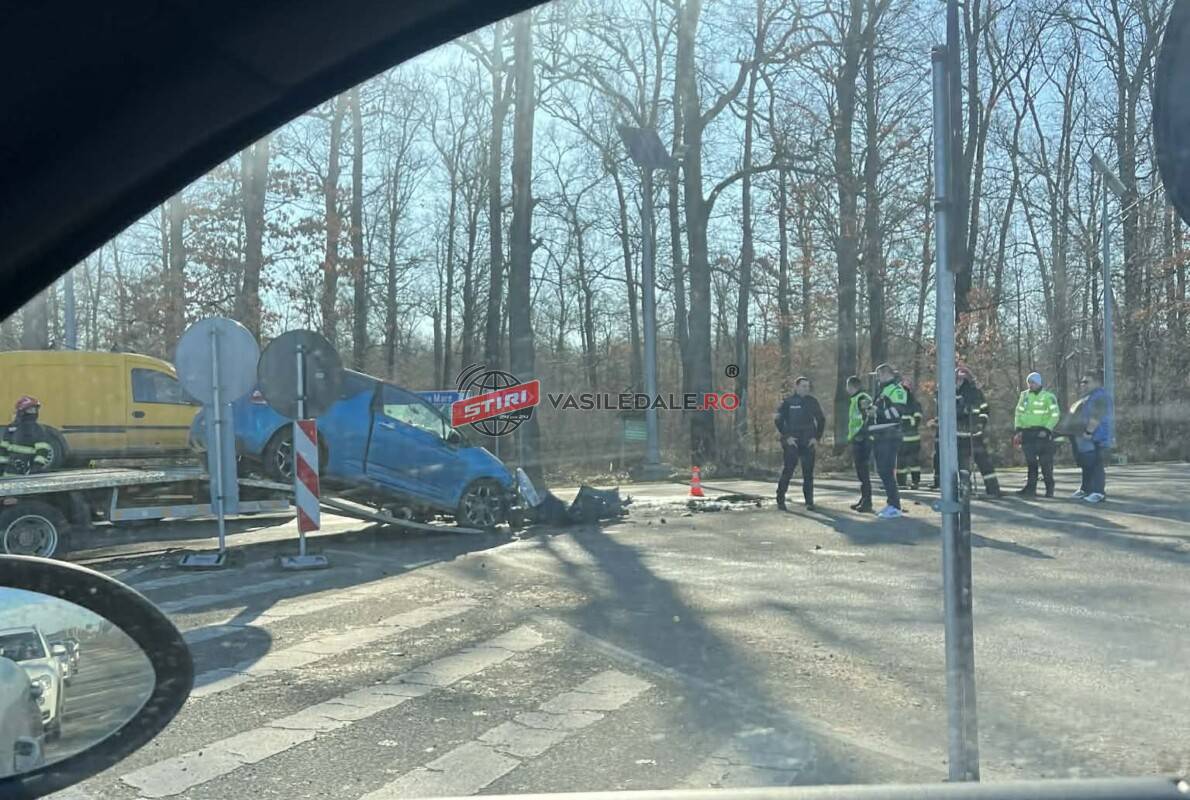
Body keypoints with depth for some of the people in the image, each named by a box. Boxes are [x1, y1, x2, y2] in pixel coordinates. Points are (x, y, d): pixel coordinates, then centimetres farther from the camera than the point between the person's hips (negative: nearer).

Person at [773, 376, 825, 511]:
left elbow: (821, 420, 15)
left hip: (808, 443, 3)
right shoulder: (788, 402, -1)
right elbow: (778, 419, -4)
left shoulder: (812, 401, 8)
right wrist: (786, 436, -11)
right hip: (791, 442, -3)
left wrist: (817, 437, 5)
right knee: (788, 470, -6)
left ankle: (809, 501, 9)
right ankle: (780, 500, 4)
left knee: (808, 472, 2)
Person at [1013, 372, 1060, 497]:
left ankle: (1049, 488, 6)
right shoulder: (1024, 395, 12)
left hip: (1042, 433, -5)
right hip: (1027, 433, 5)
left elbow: (1055, 415, -4)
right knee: (1031, 462, 6)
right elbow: (1019, 412, 18)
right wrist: (1019, 429, 7)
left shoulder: (1048, 396, -3)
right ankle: (1030, 488, 9)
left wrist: (1046, 429, -12)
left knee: (1045, 462, -3)